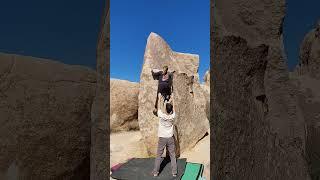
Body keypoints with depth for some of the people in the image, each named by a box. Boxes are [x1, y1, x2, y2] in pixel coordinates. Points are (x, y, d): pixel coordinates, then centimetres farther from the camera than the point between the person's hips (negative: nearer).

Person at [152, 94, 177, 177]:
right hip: (170, 138, 1)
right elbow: (173, 109, 8)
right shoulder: (172, 116, -10)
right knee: (172, 156, 12)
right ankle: (174, 172, 18)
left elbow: (160, 108, 2)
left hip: (162, 138, -1)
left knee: (158, 156, 11)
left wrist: (161, 100, 15)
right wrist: (172, 101, 21)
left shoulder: (161, 115, -16)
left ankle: (155, 172, 19)